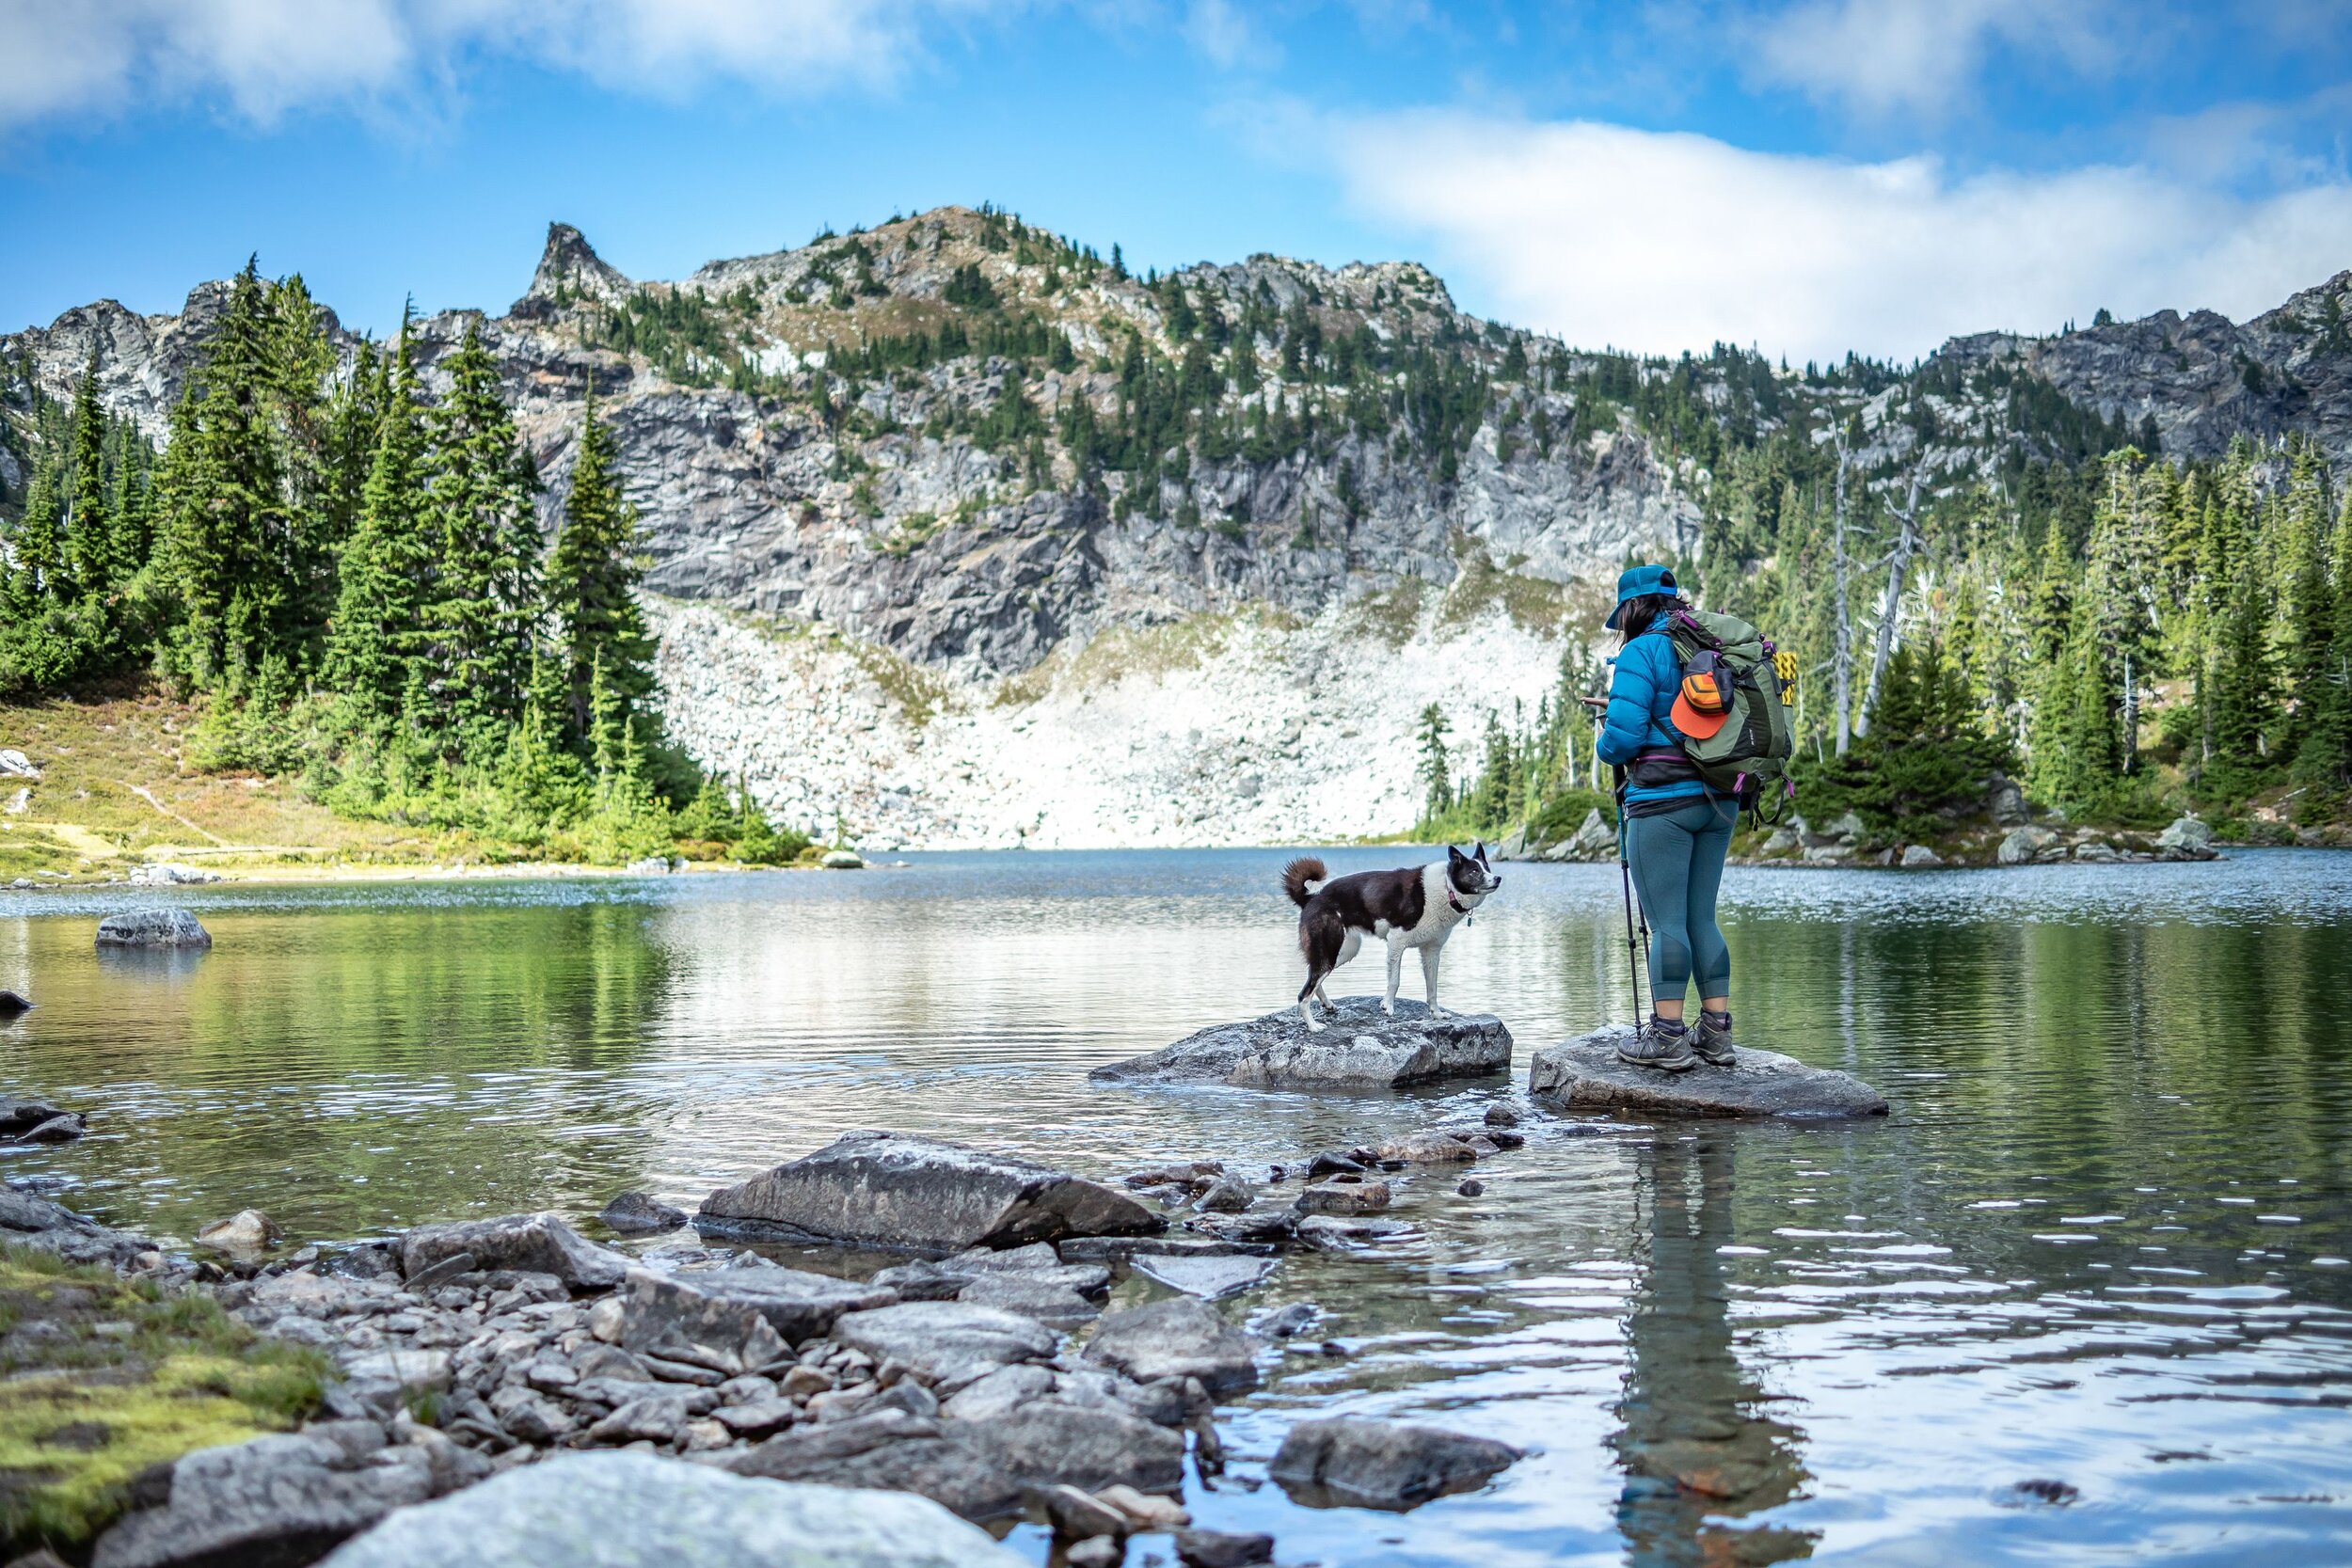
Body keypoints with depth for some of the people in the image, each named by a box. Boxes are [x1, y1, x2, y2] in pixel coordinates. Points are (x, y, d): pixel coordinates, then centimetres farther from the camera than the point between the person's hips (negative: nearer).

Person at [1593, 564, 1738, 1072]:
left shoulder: (1641, 654, -9)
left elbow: (1624, 735, -16)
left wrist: (1606, 745, 8)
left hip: (1662, 801, -7)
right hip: (1720, 801, 7)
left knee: (1666, 921, -3)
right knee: (1702, 917, 13)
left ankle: (1668, 1037, 0)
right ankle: (1717, 1031, 14)